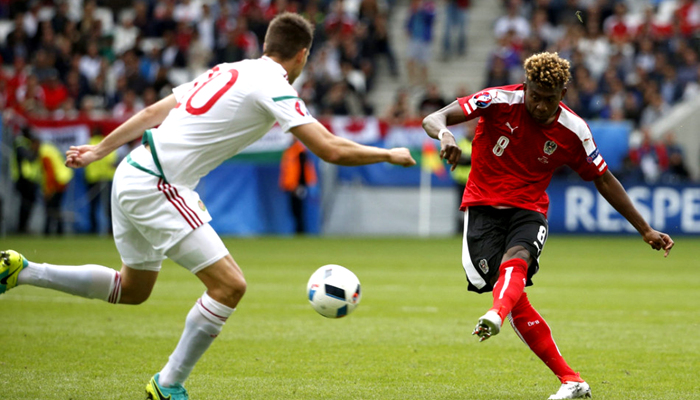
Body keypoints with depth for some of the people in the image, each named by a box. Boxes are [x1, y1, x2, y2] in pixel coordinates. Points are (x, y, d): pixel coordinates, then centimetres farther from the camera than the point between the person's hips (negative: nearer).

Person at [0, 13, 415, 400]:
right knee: (229, 284, -10)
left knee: (133, 289, 26)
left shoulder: (227, 71, 15)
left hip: (132, 177, 9)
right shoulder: (273, 86, -10)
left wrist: (99, 151, 26)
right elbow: (331, 149, -15)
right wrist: (389, 154, 1)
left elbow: (155, 111, 20)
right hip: (156, 188, -9)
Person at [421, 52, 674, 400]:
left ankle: (495, 316, -65)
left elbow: (604, 181, 11)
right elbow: (433, 119, -19)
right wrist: (444, 133, -45)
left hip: (528, 210, 1)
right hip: (484, 206, -1)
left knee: (516, 260, -34)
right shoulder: (499, 102, -10)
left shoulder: (572, 130, -2)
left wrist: (645, 230, 12)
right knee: (515, 298, -15)